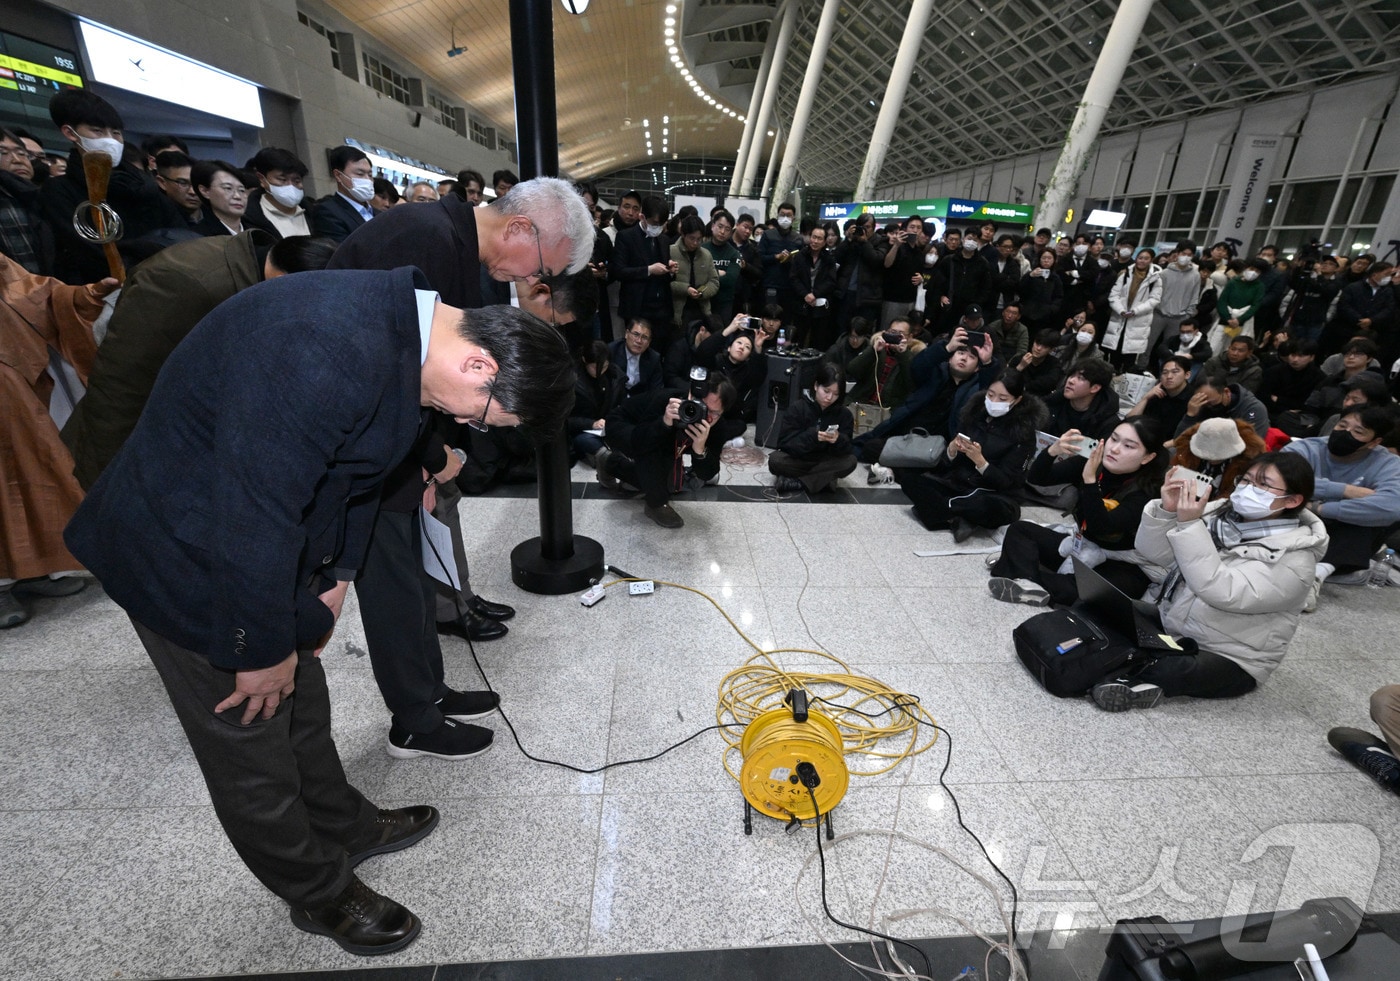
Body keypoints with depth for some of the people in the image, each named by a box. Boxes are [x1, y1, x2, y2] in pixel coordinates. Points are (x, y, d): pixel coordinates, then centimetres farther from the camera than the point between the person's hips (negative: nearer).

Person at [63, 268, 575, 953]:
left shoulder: (401, 320, -4)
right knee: (251, 742, 11)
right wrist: (264, 647, -16)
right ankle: (319, 892, 35)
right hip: (190, 558, -8)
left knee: (300, 700, 24)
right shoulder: (330, 355, -35)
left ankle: (342, 826, 48)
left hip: (264, 539, 8)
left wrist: (336, 574, 11)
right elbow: (253, 517, -31)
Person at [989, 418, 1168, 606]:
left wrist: (1089, 478, -38)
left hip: (1123, 565, -6)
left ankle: (1022, 569, -28)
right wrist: (1053, 451, -31)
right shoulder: (1090, 461, -9)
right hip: (1081, 546, 6)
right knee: (1019, 529, -7)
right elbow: (1035, 478, -12)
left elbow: (1101, 528, -33)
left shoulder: (1146, 491, -21)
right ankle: (1027, 584, -31)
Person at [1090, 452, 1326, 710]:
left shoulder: (1293, 559, -14)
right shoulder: (1218, 514, 2)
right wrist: (1167, 510, -22)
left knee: (1167, 670, -36)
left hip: (1227, 660, -6)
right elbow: (1154, 552, -5)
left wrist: (1189, 524, -33)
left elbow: (1221, 592, -30)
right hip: (1167, 628, 6)